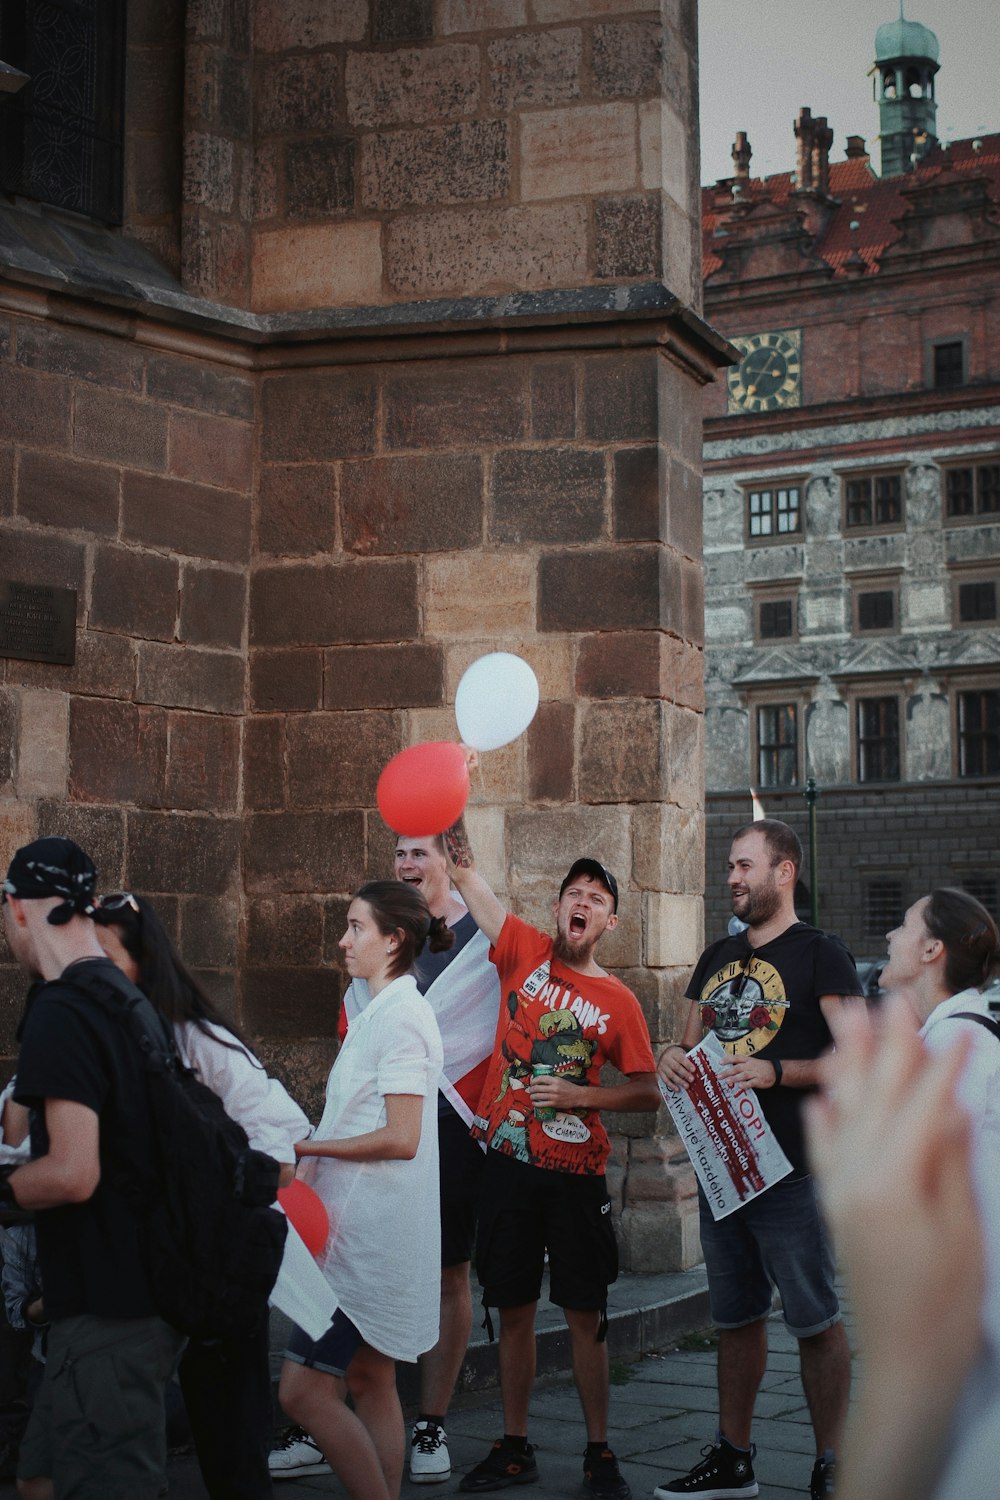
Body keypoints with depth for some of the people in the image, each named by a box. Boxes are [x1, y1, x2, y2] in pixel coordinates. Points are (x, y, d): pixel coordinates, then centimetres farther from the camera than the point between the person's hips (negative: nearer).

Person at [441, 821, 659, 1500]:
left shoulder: (618, 1001, 0)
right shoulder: (525, 952, 3)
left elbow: (649, 1092, 2)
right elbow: (467, 872, -2)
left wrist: (579, 1095, -12)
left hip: (575, 1171, -1)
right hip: (508, 1162, 1)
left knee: (586, 1315, 4)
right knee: (514, 1309, 10)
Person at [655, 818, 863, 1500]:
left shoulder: (820, 955, -5)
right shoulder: (717, 958, 15)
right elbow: (693, 1046, 22)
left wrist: (775, 1071, -23)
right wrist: (674, 1055, -2)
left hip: (791, 1169, -7)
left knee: (815, 1320, -1)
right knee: (736, 1317, 15)